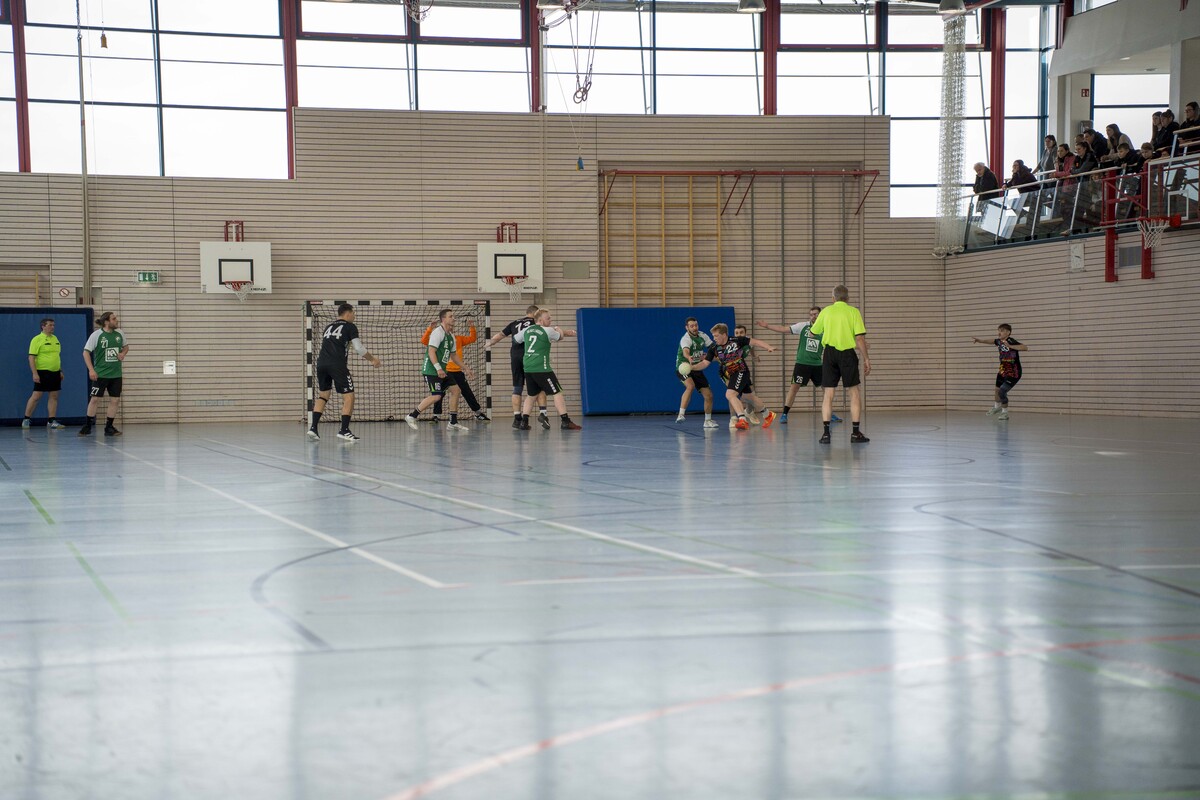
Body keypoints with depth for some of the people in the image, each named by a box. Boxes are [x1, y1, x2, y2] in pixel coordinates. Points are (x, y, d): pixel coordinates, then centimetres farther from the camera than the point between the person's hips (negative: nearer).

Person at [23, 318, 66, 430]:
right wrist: (34, 373, -19)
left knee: (54, 396, 4)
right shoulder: (37, 339, -8)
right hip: (42, 372, -7)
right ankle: (26, 419, 5)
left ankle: (52, 421, 8)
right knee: (36, 396, -5)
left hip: (55, 373, 7)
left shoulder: (55, 338, 14)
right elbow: (31, 357, -12)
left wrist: (61, 371, 18)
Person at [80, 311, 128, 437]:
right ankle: (87, 426, 8)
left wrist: (123, 353, -3)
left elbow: (126, 346, 20)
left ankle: (109, 427, 12)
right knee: (94, 399, -3)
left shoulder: (120, 333, 3)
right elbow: (86, 352, -7)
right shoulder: (96, 335, -10)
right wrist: (91, 370, -15)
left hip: (116, 374, 4)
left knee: (115, 400, 2)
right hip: (100, 374, -4)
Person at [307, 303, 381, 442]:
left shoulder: (328, 327, 23)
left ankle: (313, 428, 9)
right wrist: (372, 360, 14)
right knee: (349, 397, 1)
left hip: (321, 362, 6)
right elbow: (359, 349, 0)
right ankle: (344, 430, -7)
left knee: (323, 395, 18)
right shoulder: (350, 327, 5)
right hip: (337, 364, -6)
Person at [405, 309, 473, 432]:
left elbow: (453, 355, 26)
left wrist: (465, 368, 22)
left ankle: (453, 423, 8)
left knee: (454, 389, 4)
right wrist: (438, 368, -30)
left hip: (441, 371, 9)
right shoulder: (438, 333, -13)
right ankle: (411, 416, -3)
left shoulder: (451, 335, 15)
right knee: (436, 396, -14)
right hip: (431, 370, -9)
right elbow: (431, 351, -21)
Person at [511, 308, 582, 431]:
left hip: (527, 367, 6)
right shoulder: (547, 331, -4)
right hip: (541, 368, -6)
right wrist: (556, 327, 32)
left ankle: (524, 422, 10)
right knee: (557, 392, -2)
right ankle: (565, 421, -7)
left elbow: (515, 338, 27)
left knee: (531, 395, 17)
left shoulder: (527, 330, 12)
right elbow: (560, 335, 11)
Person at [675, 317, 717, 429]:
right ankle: (681, 414, -32)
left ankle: (708, 420, 20)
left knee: (708, 395, 2)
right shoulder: (686, 339, -21)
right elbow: (685, 351, -42)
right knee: (690, 386, -35)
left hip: (697, 369, 7)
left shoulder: (702, 336, 1)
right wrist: (689, 358, -64)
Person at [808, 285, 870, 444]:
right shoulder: (853, 311, -1)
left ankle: (826, 432, 0)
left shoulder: (826, 311, 6)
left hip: (830, 353, 2)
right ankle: (855, 432, 5)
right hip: (847, 353, -2)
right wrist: (866, 359, -2)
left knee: (828, 393, 5)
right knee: (854, 392, 7)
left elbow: (814, 332, 17)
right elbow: (860, 338, -7)